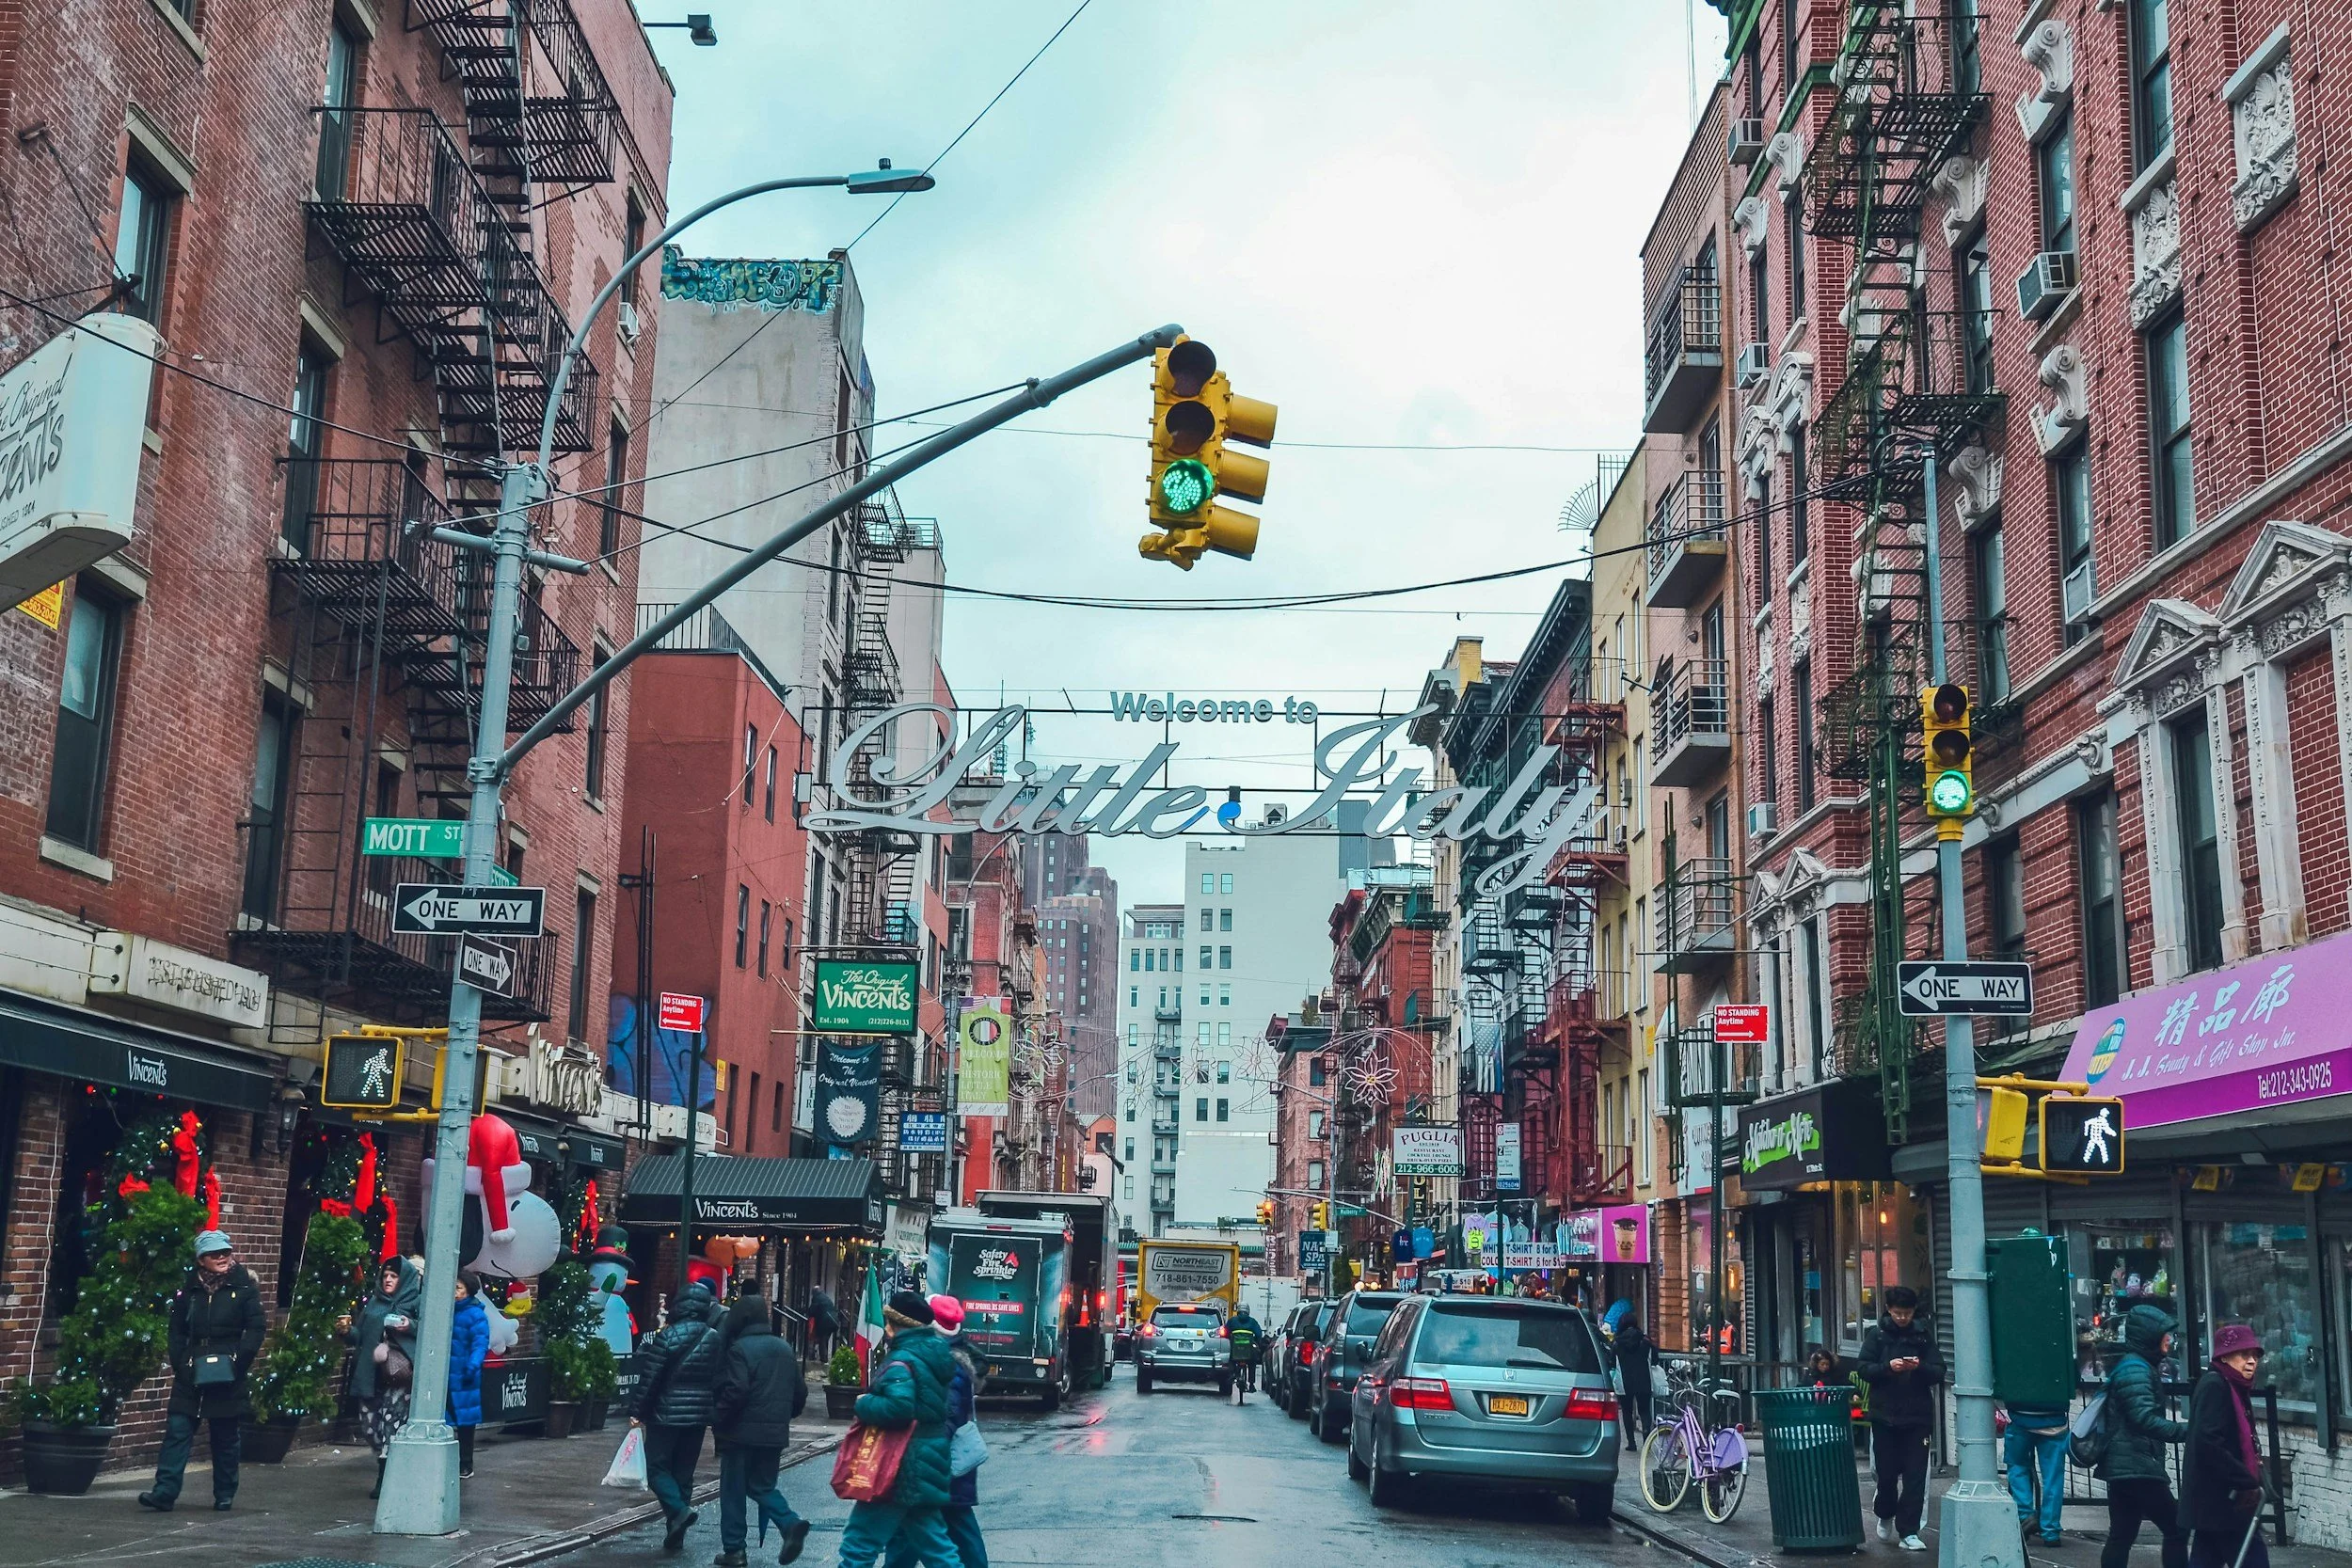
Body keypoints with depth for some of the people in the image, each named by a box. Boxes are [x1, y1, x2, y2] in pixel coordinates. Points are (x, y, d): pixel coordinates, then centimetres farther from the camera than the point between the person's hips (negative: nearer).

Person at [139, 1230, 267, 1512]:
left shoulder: (244, 1287, -1)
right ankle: (164, 1492, -6)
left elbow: (256, 1327, -4)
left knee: (225, 1437, 8)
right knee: (177, 1431, -5)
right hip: (191, 1374, 2)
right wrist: (179, 1363, -1)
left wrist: (238, 1363, -11)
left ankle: (225, 1495, 18)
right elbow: (176, 1329, 11)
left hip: (227, 1377, -2)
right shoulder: (189, 1288, 7)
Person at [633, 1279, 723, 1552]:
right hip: (698, 1416, 5)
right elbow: (718, 1379, 6)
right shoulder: (714, 1339, 1)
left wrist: (638, 1413, -4)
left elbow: (649, 1378, -11)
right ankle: (675, 1534, 13)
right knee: (684, 1472, 11)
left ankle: (678, 1510, -17)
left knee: (656, 1467, 6)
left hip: (666, 1414, -5)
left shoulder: (667, 1337, -13)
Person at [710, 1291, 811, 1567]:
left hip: (742, 1432, -6)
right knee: (762, 1486, 18)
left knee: (733, 1491, 7)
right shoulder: (784, 1348, 10)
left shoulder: (740, 1348, -12)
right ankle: (791, 1523, -5)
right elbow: (800, 1392, 12)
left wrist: (717, 1419, -8)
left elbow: (735, 1391, -21)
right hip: (775, 1433, 6)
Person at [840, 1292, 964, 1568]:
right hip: (927, 1461, 9)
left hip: (904, 1465, -9)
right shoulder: (935, 1354, 11)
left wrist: (864, 1404, -15)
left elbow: (898, 1407, -32)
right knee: (931, 1542, 16)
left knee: (859, 1543, -3)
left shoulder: (902, 1360, -16)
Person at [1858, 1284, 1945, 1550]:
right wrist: (1888, 1367, -19)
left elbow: (1938, 1372, 3)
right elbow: (1864, 1370, -2)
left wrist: (1920, 1367, -17)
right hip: (1885, 1415, 0)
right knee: (1886, 1472, 6)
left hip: (1917, 1415, 0)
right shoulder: (1877, 1334, 3)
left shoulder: (1923, 1335, 5)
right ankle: (1885, 1516, 32)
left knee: (1915, 1476, -3)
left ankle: (1908, 1532, 3)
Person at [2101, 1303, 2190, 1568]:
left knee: (2121, 1536, 9)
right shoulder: (2135, 1370, -14)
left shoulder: (2131, 1366, 19)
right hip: (2137, 1467, -10)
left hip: (2122, 1468, 10)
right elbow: (2145, 1419, -23)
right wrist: (2186, 1431, -26)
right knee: (2176, 1529, -6)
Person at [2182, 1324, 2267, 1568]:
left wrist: (2251, 1470, 4)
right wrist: (2247, 1482, -20)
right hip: (2220, 1499, -10)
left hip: (2217, 1499, 10)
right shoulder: (2214, 1386, -15)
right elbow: (2208, 1443, -24)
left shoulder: (2234, 1388, 15)